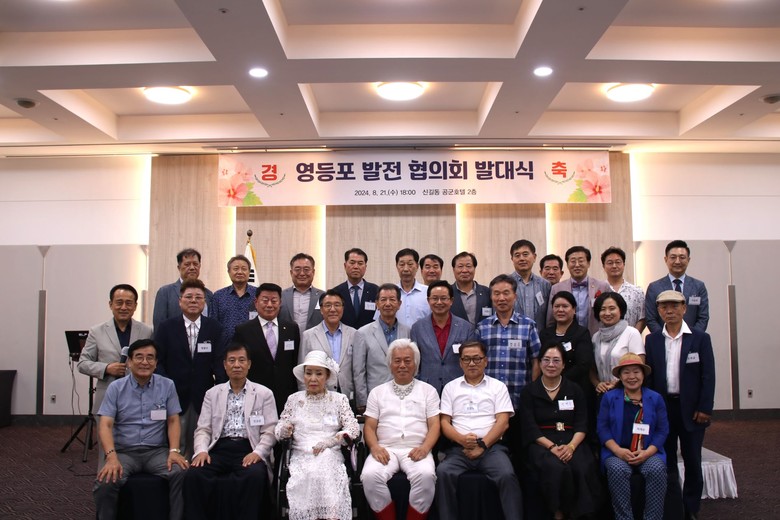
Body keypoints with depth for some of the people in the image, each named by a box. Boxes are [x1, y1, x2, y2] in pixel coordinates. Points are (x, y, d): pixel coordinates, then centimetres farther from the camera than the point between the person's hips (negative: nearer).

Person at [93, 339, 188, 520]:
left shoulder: (167, 386, 5)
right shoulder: (115, 388, 3)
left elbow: (173, 421, 4)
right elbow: (105, 424, -6)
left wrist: (174, 451, -13)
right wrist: (112, 457, -22)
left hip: (157, 451, 0)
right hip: (124, 451, 0)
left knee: (182, 474, -29)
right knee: (105, 483, -30)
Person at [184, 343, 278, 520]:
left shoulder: (264, 394, 10)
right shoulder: (212, 394, 18)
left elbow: (269, 431, 4)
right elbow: (203, 429, 12)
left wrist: (257, 453, -14)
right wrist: (201, 450, -8)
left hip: (249, 450, -2)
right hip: (219, 449, 2)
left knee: (254, 476, -35)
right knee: (193, 475, -28)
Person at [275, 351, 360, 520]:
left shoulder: (339, 399, 10)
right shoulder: (293, 399, 14)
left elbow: (353, 428, -1)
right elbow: (279, 431, 13)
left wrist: (329, 441, -16)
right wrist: (285, 430, -12)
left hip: (330, 455, 0)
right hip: (301, 455, 1)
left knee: (327, 475, -33)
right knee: (308, 476, -32)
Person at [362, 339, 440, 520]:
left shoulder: (428, 390, 13)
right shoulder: (377, 392, 17)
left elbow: (434, 425, 5)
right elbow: (369, 426, 11)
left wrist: (425, 447, -14)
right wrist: (375, 447, -10)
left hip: (417, 450, -1)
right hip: (386, 449, 1)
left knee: (425, 475, -33)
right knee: (370, 475, -29)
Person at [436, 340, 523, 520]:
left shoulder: (498, 386, 13)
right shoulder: (451, 387, 16)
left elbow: (503, 422, 3)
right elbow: (444, 422, 9)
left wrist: (483, 445, -10)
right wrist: (462, 439, -11)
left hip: (491, 446, -1)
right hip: (459, 448, 1)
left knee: (507, 475, -31)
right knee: (443, 472, -29)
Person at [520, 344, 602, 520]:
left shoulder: (575, 390, 12)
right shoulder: (529, 392, 7)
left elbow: (582, 425, 4)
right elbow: (530, 428, -2)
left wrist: (571, 446, -15)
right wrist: (552, 447, -17)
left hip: (571, 441, 2)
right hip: (541, 442, -2)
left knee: (583, 469, -30)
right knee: (557, 468, -33)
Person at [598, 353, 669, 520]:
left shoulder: (656, 398, 10)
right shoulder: (609, 397, 8)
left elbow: (662, 430, 3)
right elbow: (603, 428, 1)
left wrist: (647, 452, -12)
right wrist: (618, 451, -15)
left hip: (648, 453, 1)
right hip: (617, 453, -1)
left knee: (657, 469, -31)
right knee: (618, 470, -33)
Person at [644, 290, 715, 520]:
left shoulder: (700, 338, -3)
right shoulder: (652, 340, 4)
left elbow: (708, 376, -4)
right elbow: (647, 375, 4)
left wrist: (704, 408, -9)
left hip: (691, 409, -2)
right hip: (662, 407, 2)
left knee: (692, 461, 7)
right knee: (666, 460, 9)